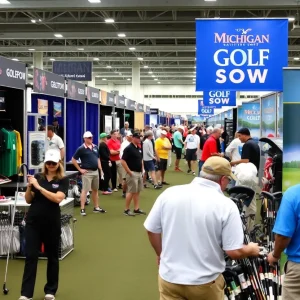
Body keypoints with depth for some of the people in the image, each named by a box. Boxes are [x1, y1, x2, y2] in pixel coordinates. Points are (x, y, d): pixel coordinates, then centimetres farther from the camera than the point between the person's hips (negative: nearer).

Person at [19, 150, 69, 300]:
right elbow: (28, 200, 6)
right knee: (30, 256, -2)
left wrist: (39, 187, -19)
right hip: (33, 221, 1)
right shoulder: (37, 177, 4)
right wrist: (29, 187, -12)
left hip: (52, 223, -1)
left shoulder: (63, 180, -2)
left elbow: (58, 198, -18)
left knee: (52, 256, 9)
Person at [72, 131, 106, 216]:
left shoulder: (95, 147, 10)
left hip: (95, 171, 7)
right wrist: (80, 169, -9)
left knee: (95, 190, 14)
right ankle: (82, 209, -6)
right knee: (85, 190, -8)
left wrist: (101, 169, 11)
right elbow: (73, 160, -8)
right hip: (87, 172, -7)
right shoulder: (81, 148, -9)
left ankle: (96, 207, 23)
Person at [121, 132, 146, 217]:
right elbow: (123, 161, -19)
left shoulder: (139, 148, 12)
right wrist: (129, 172, -18)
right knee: (131, 192, -5)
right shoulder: (128, 148, -14)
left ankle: (136, 209, 16)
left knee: (137, 192, 10)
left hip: (139, 173, 8)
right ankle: (126, 210, 4)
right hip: (132, 173, -8)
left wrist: (142, 170, 14)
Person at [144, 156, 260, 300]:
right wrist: (252, 250, 6)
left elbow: (151, 230, 2)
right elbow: (234, 252, -15)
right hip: (205, 283, -1)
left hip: (169, 278, 2)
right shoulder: (226, 205, -16)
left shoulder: (169, 193, -7)